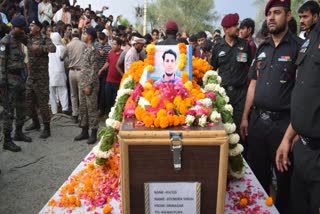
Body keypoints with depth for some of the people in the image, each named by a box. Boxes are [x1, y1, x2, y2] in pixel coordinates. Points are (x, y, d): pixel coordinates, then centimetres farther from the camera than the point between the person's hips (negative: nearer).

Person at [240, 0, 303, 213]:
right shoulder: (262, 48, 11)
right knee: (257, 171, 17)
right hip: (257, 119, 5)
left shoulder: (299, 46, -6)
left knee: (284, 175, 10)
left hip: (283, 121, -5)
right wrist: (245, 117, 10)